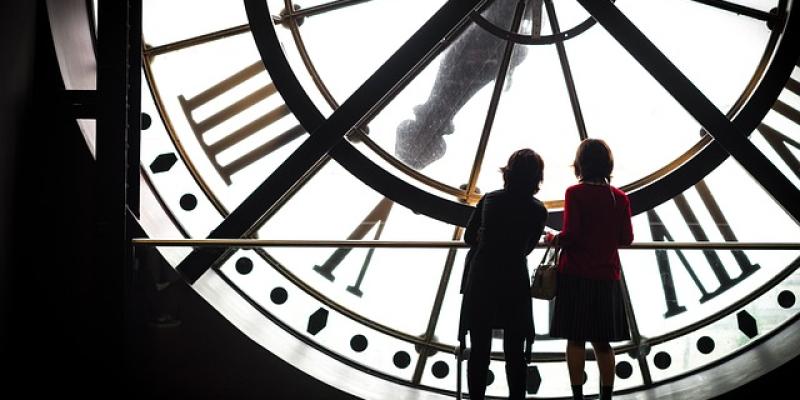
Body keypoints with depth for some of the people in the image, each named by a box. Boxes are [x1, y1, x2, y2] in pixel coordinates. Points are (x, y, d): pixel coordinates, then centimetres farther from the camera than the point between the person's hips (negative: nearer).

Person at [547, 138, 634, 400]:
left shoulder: (575, 193, -9)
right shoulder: (620, 198, 3)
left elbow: (569, 236, -14)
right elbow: (626, 239, 4)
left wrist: (552, 238, 5)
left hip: (576, 275, -4)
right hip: (607, 277, 4)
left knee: (576, 339, 3)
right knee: (602, 341, 11)